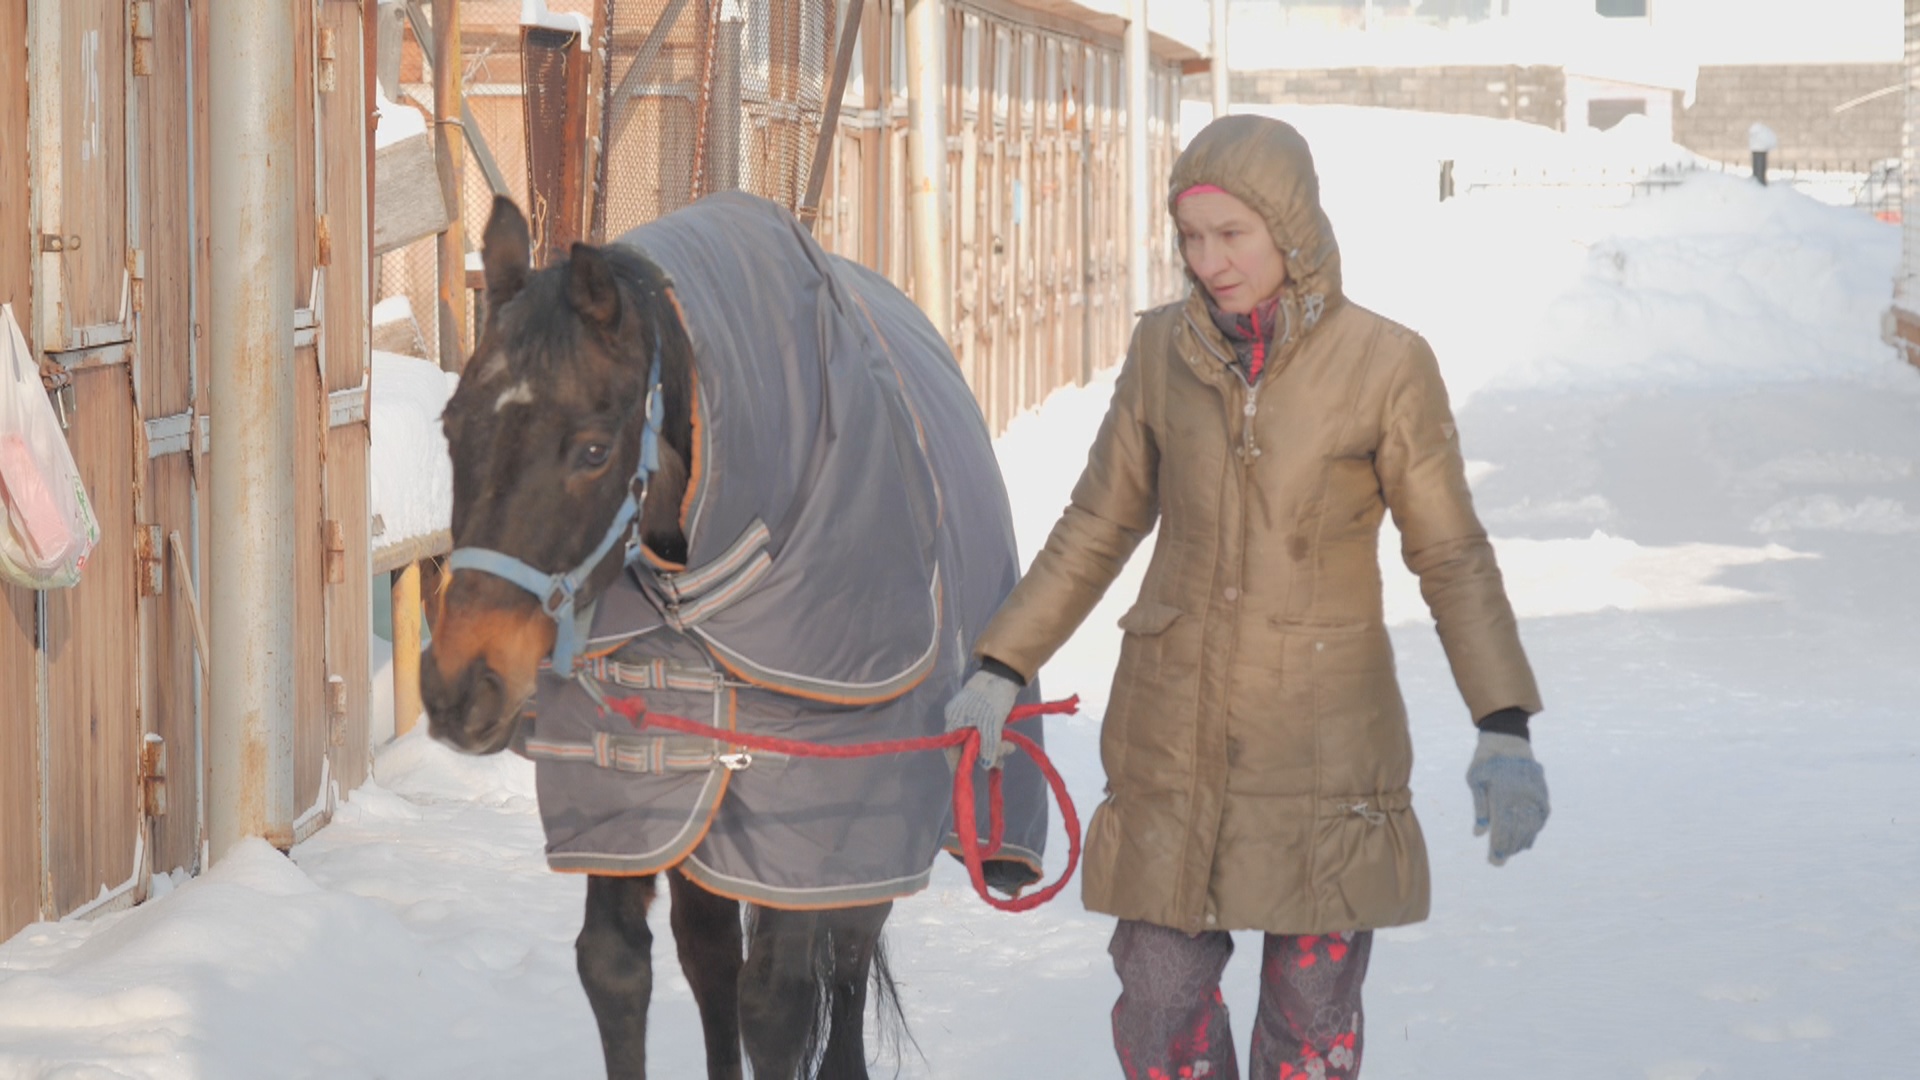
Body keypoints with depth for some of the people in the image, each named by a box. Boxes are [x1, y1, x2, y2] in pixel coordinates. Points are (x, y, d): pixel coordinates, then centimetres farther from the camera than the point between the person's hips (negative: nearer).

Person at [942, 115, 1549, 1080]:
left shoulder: (1386, 365, -9)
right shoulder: (1164, 350, 0)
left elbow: (1452, 556, -5)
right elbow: (1098, 528, 10)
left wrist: (1504, 729, -14)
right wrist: (1001, 671, 6)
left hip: (1321, 739, -3)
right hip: (1174, 735, 3)